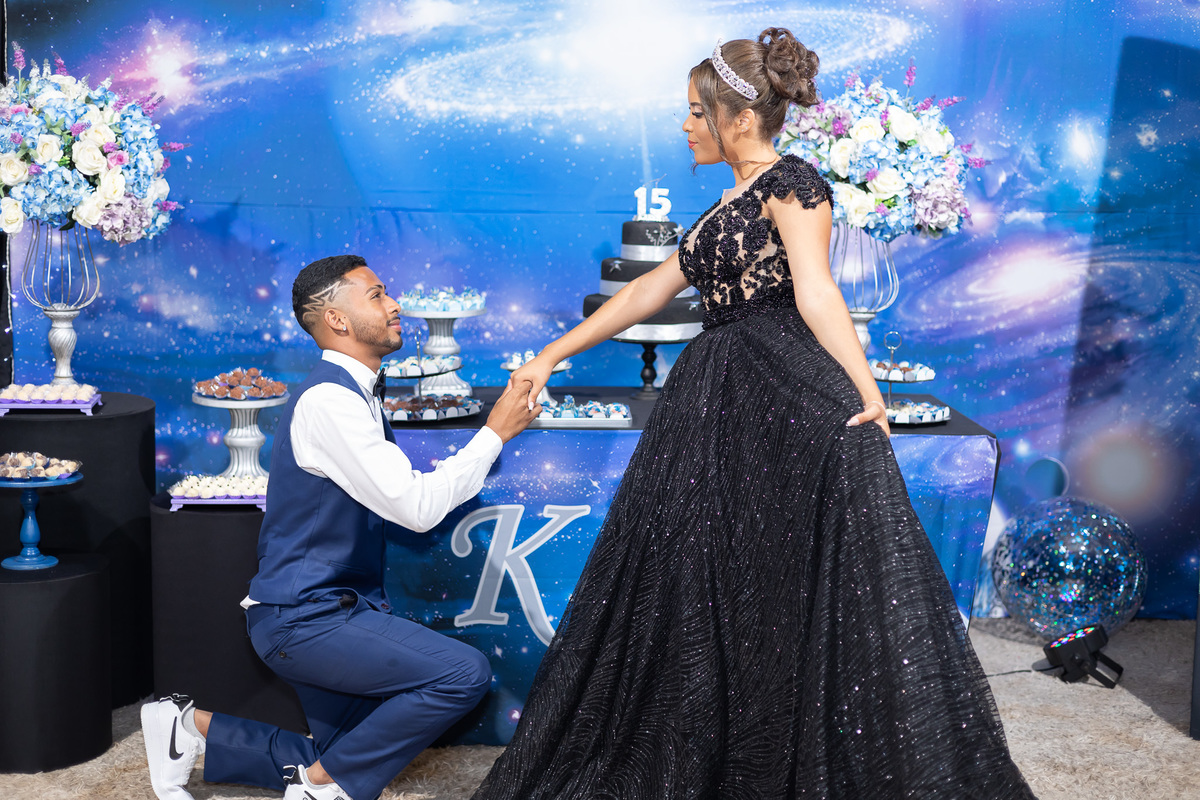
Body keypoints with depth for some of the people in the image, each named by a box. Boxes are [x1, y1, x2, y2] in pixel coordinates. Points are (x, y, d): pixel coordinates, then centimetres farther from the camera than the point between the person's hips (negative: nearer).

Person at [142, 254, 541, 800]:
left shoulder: (355, 393, 11)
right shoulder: (327, 398, -20)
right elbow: (417, 507, -22)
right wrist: (494, 433, -15)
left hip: (327, 608, 10)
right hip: (303, 617, -10)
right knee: (464, 673, -21)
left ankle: (193, 728, 20)